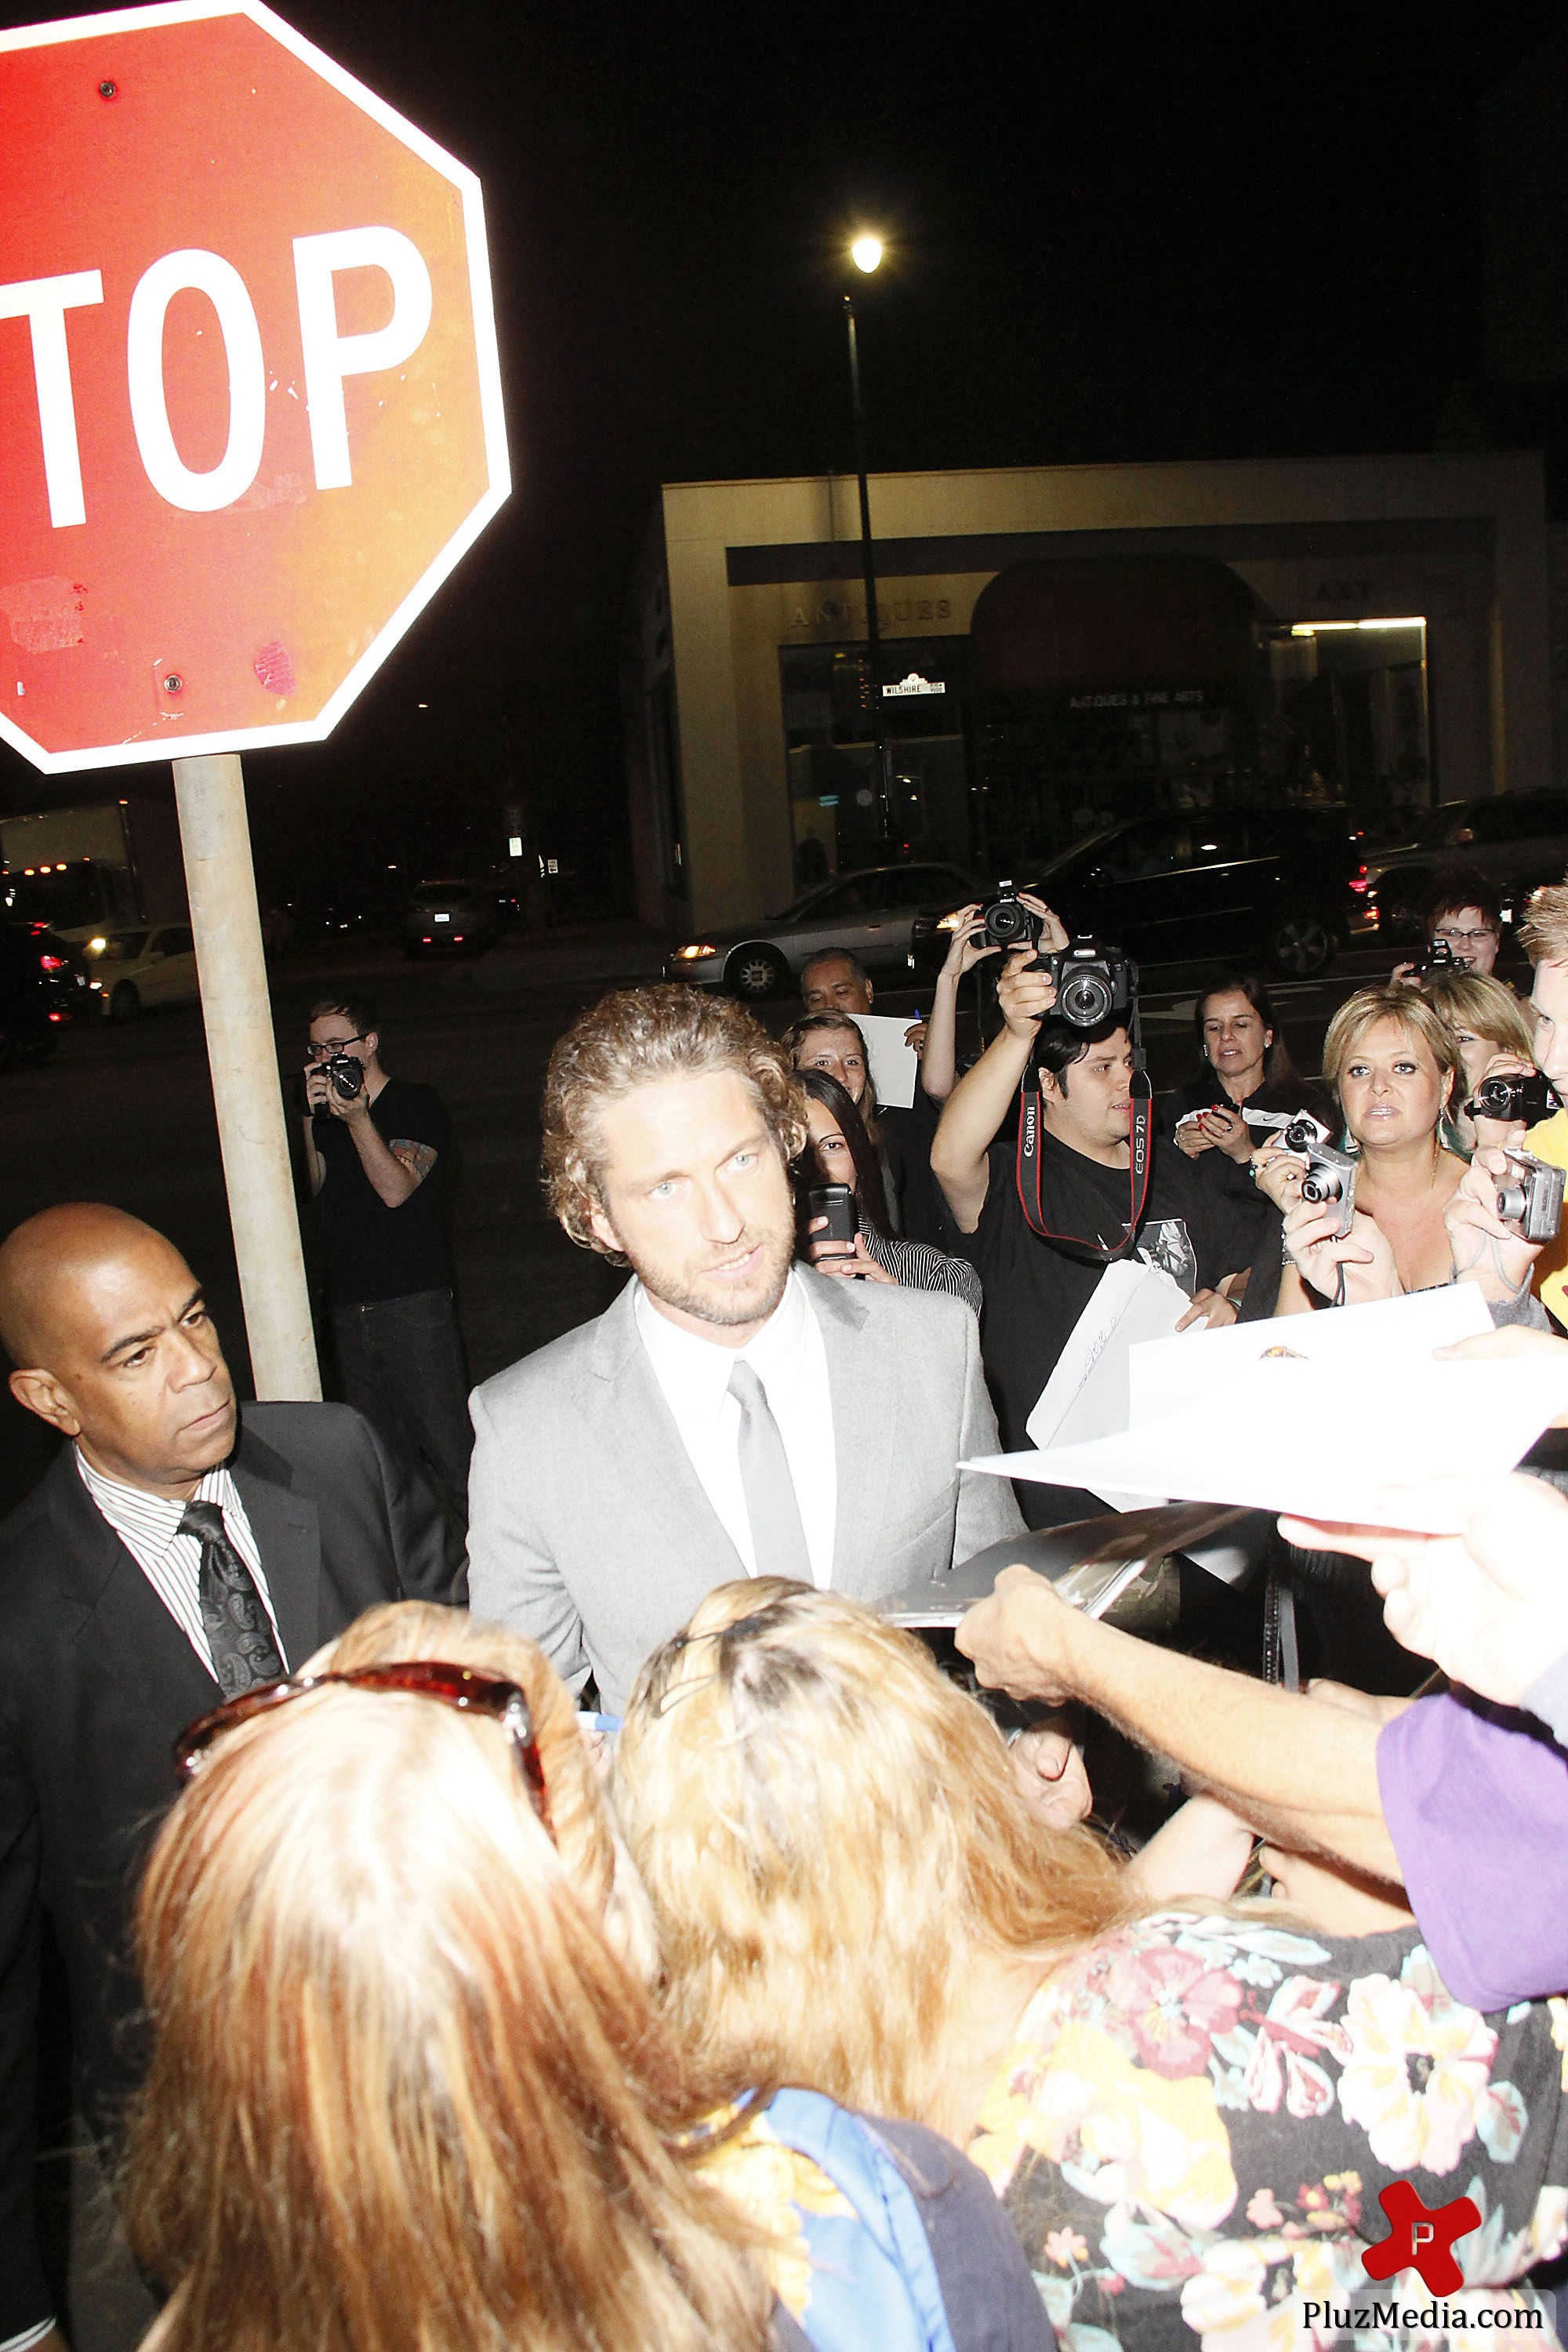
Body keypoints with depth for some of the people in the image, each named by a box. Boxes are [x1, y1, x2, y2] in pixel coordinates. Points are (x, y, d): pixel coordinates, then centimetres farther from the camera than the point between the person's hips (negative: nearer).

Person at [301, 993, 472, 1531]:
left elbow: (396, 1189, -13)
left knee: (445, 1439, -7)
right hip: (349, 1305, 6)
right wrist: (310, 1118, -5)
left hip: (414, 1303, -6)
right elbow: (314, 1187, 6)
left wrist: (357, 1119, -21)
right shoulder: (327, 1109, 15)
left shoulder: (416, 1104, -2)